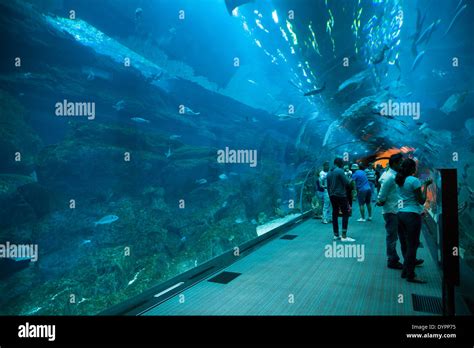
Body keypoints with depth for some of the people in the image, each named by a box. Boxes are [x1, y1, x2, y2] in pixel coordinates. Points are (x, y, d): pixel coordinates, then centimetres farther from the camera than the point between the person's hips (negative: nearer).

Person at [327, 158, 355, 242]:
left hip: (332, 196, 8)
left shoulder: (329, 173, 11)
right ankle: (344, 236, -7)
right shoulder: (340, 171, -12)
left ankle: (336, 235, 15)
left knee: (335, 214, 10)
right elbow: (347, 183, -14)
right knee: (345, 214, -3)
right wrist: (348, 178, 5)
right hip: (341, 195, -8)